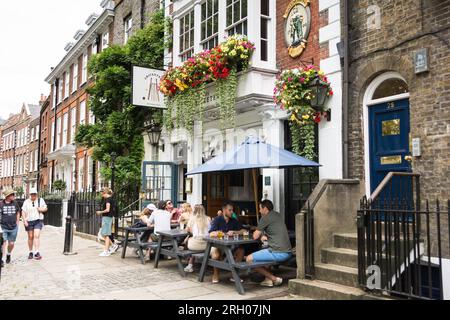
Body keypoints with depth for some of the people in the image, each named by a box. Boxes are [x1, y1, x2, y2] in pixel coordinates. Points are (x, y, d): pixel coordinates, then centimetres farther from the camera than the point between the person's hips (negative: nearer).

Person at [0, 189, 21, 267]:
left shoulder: (15, 203, 2)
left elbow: (18, 212, 17)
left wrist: (17, 223, 14)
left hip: (13, 228, 3)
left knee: (11, 244, 10)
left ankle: (8, 255, 37)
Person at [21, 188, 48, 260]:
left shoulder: (40, 200, 4)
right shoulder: (26, 202, 4)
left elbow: (46, 208, 11)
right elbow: (23, 212, 1)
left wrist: (42, 209, -11)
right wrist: (24, 220, -9)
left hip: (38, 220, -1)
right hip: (29, 221, 1)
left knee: (37, 236, -13)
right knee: (30, 237, 8)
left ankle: (36, 253, -16)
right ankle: (30, 252, 21)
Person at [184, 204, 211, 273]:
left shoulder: (192, 218, 1)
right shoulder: (208, 219, 6)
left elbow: (187, 230, 14)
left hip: (196, 245, -3)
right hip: (207, 244, 3)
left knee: (189, 239, 29)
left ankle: (190, 265, 31)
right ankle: (190, 265, 37)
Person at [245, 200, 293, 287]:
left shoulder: (265, 218, -7)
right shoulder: (278, 215, 18)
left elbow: (255, 236, -5)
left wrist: (261, 235, 18)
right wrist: (264, 236, 11)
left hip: (278, 253, -9)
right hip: (288, 252, 9)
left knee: (249, 259, -3)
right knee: (264, 253, 32)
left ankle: (274, 279, -3)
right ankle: (268, 280, 19)